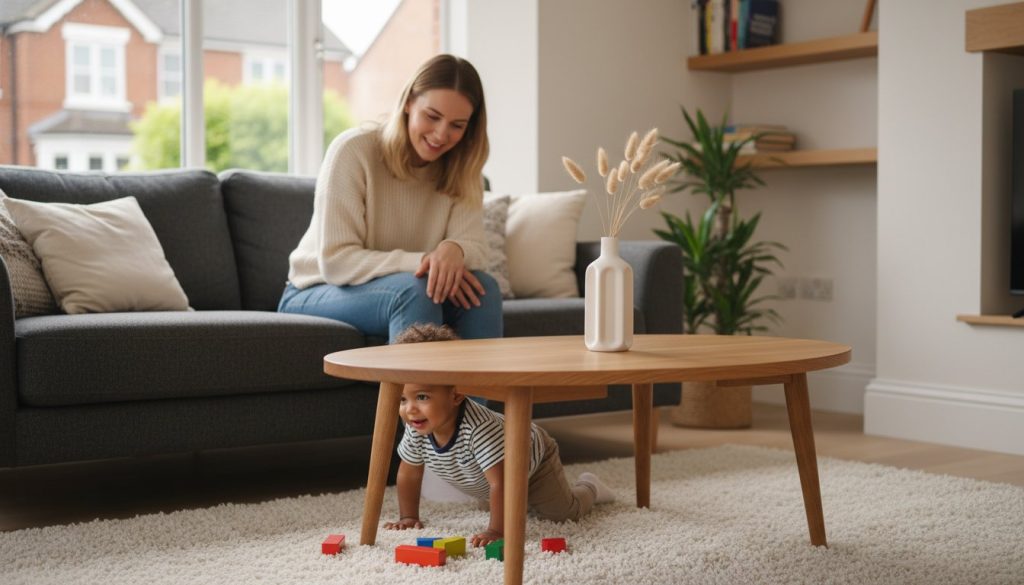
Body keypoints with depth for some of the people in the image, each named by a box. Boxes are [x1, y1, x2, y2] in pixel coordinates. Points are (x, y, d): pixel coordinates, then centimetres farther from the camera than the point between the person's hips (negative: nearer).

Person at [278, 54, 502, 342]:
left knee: (483, 287, -24)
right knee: (414, 289, -34)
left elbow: (474, 248, -12)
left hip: (404, 290, 4)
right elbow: (335, 261, -22)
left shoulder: (461, 168, -2)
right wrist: (418, 262, -35)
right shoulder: (354, 150, -17)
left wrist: (454, 250, -37)